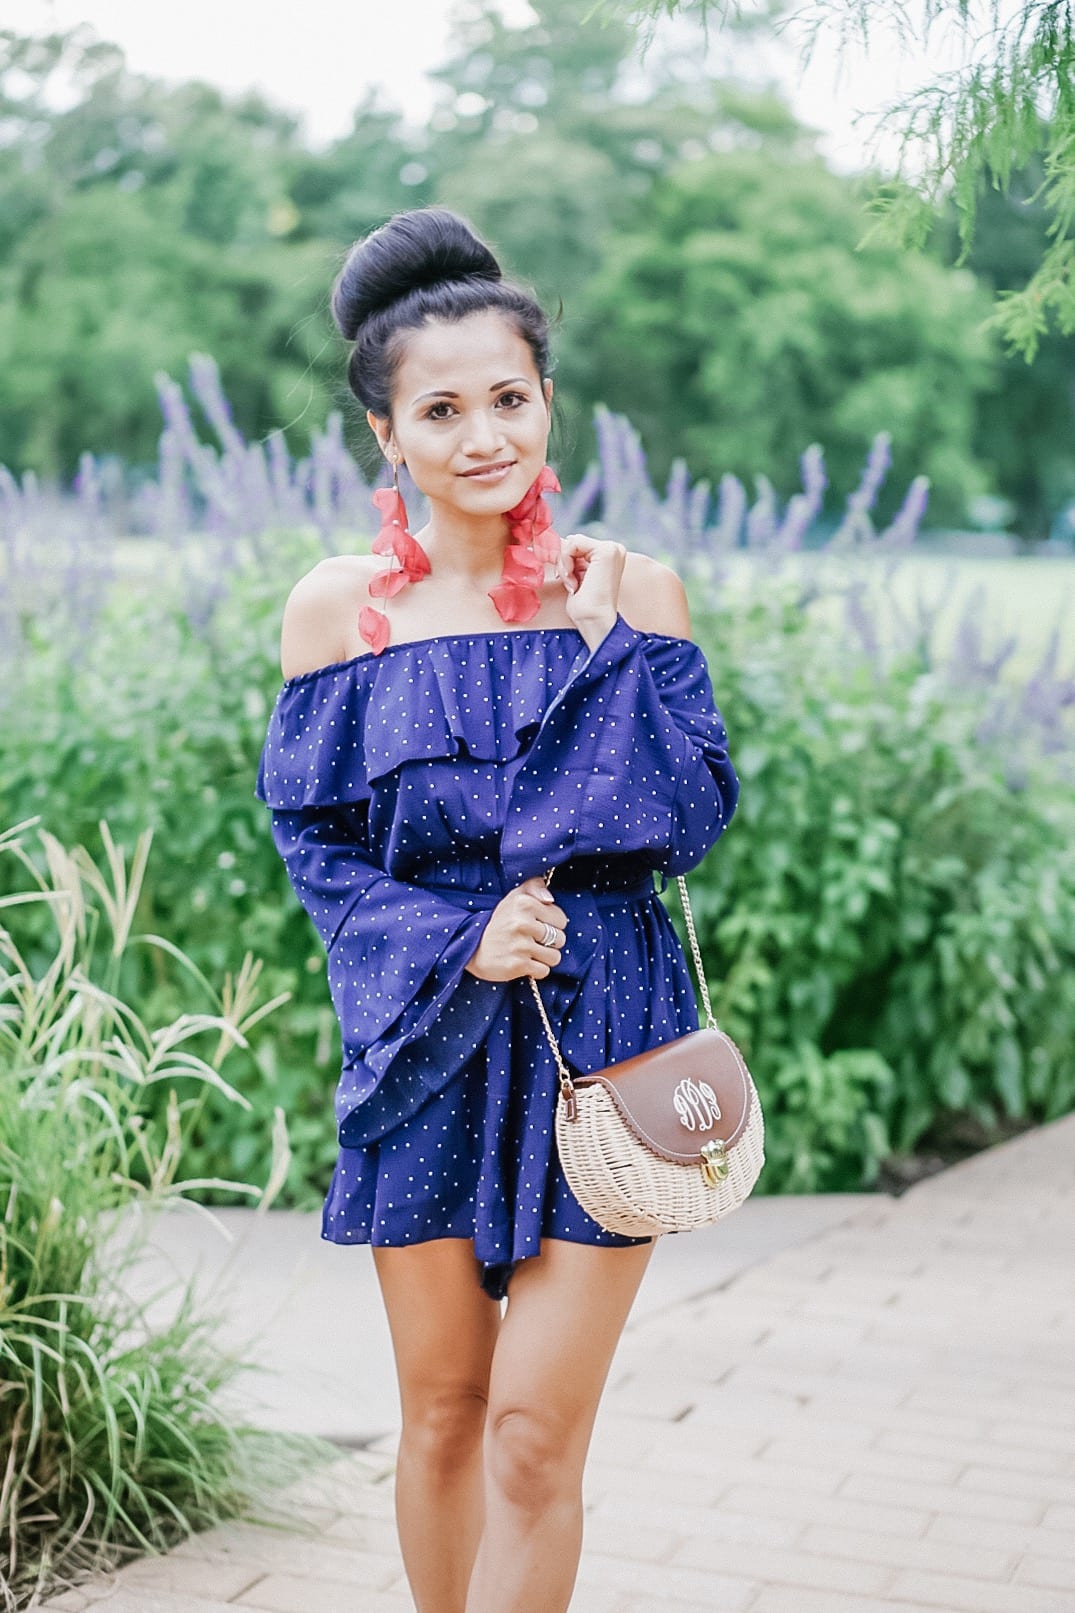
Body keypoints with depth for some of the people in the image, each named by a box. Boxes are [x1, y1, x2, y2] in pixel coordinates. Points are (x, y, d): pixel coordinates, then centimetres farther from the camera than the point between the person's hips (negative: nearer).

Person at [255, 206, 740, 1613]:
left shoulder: (631, 591, -3)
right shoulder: (337, 608, -2)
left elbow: (696, 821, -6)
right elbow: (313, 837, 0)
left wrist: (602, 645, -15)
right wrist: (457, 944, -14)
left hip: (602, 1032, -1)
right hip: (425, 1038, 1)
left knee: (535, 1435, -2)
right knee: (441, 1416, 13)